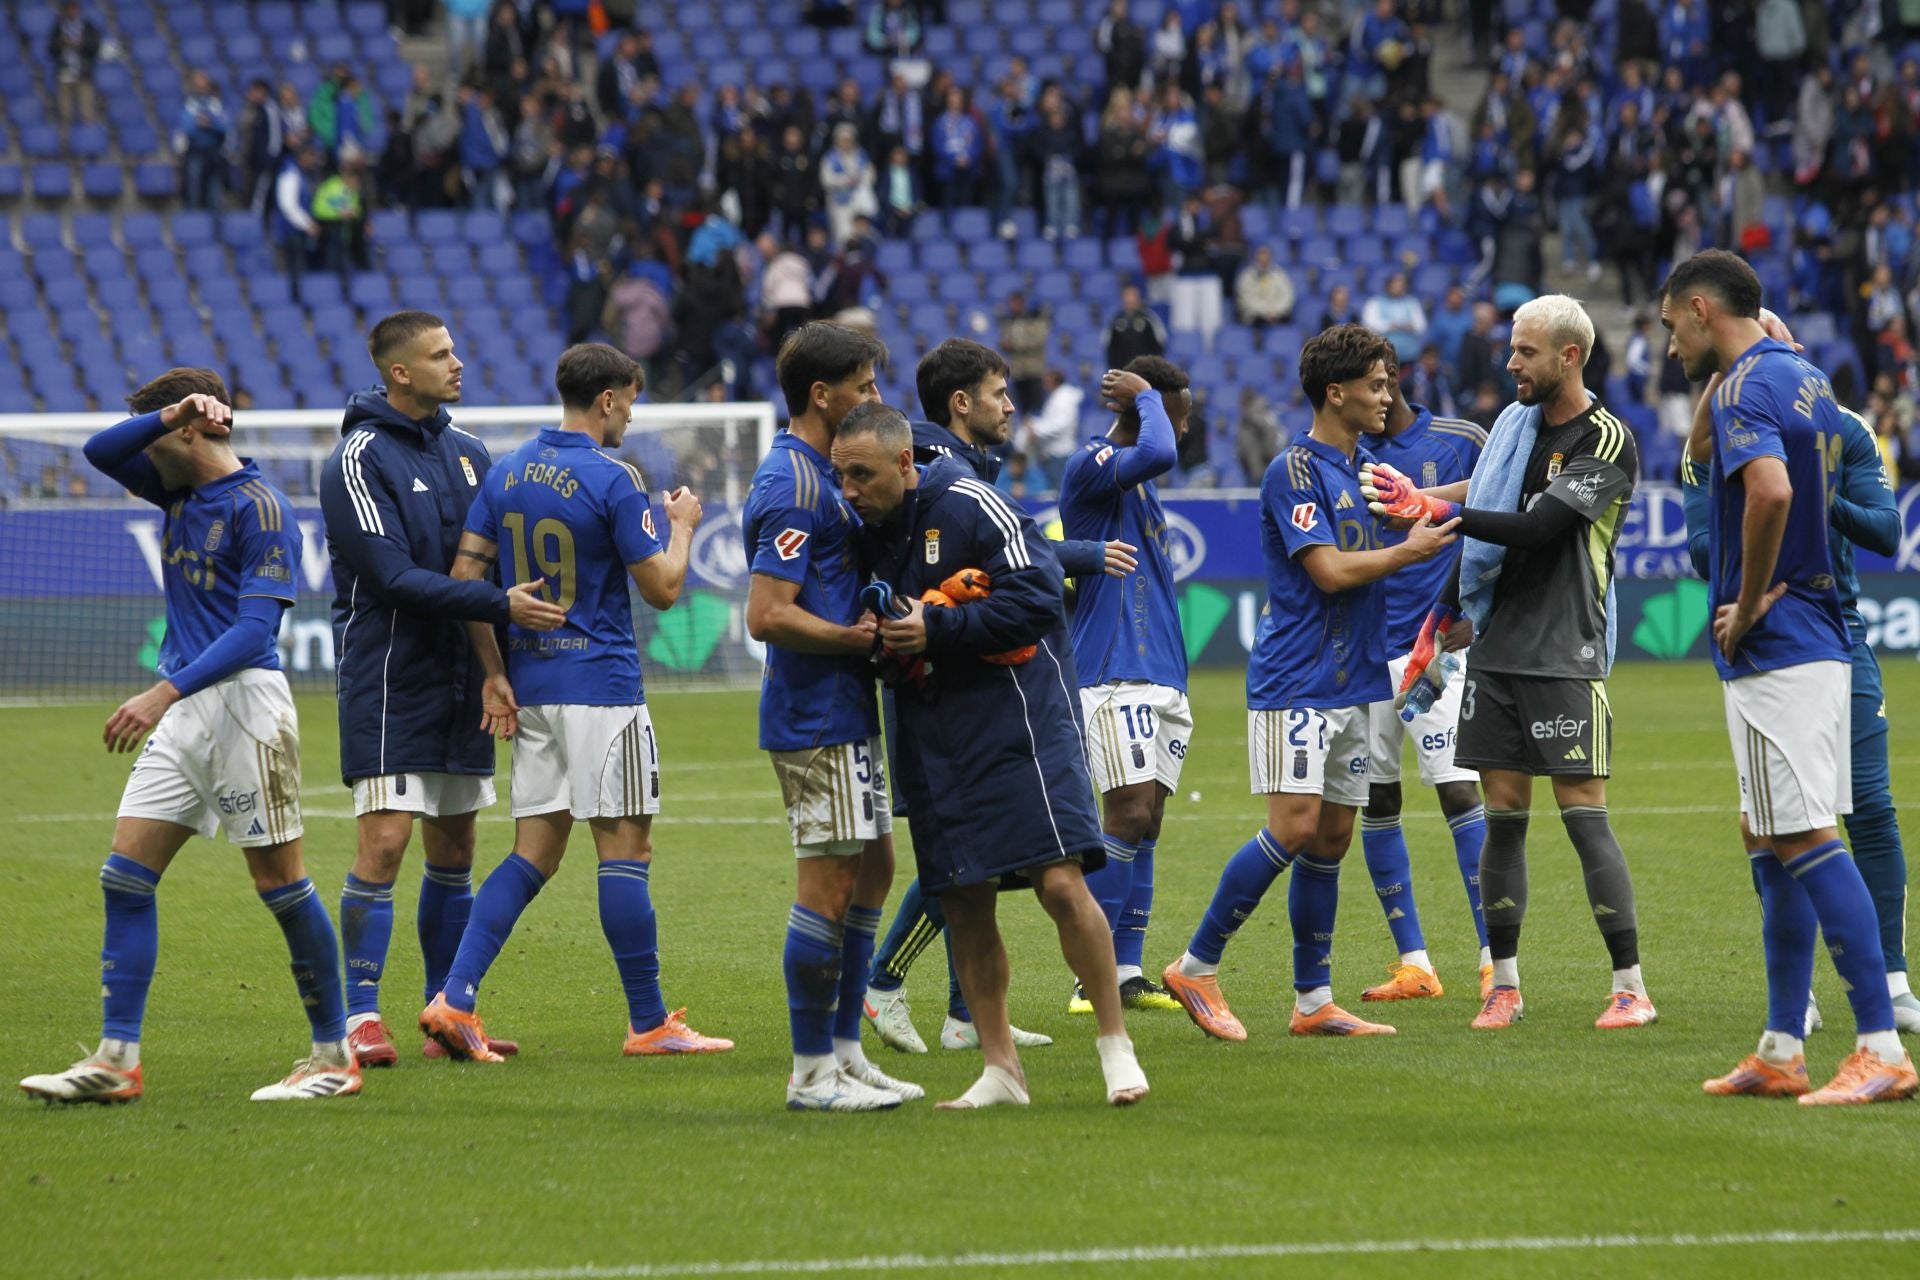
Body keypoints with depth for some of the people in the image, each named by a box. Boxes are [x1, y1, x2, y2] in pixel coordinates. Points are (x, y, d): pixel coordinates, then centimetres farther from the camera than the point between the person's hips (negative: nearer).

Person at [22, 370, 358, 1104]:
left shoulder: (258, 508, -12)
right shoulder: (180, 492, 14)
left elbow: (254, 631, -19)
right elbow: (102, 453, 11)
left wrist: (165, 694, -26)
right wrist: (166, 414, -5)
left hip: (242, 701, -8)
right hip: (181, 711, 8)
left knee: (280, 883, -3)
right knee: (125, 876, 0)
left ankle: (334, 1056, 6)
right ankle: (116, 1059, -2)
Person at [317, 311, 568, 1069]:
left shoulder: (467, 452, 11)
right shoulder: (360, 459, -9)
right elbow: (395, 577, -17)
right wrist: (500, 605, -23)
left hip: (460, 681, 7)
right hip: (389, 680, -7)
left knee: (454, 850, 9)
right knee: (384, 841, -11)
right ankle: (361, 1015, -7)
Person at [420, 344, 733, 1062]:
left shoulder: (508, 473, 9)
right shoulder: (613, 480, -12)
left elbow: (465, 574, 7)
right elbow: (662, 588, -9)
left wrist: (494, 673, 9)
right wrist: (682, 527, 9)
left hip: (530, 686, 7)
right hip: (601, 686, -7)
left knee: (534, 853, 8)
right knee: (626, 848, -2)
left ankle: (455, 1000, -4)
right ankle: (649, 1024, 2)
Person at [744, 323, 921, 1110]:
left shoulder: (820, 476, 15)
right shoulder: (793, 486, -17)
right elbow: (767, 615, -23)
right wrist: (855, 637, -17)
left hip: (847, 713, 10)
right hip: (815, 716, -10)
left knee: (872, 869, 13)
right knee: (831, 883, -7)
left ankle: (844, 1052, 19)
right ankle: (813, 1073, -2)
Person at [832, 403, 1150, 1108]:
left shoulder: (970, 505, -11)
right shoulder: (864, 533, 9)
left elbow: (1037, 596, -16)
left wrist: (936, 628, -17)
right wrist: (874, 641, -4)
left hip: (1016, 721, -7)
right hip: (932, 737, 7)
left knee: (1060, 884, -14)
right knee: (963, 902, 5)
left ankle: (1116, 1046, -3)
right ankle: (1000, 1069, 13)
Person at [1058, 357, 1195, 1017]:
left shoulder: (1138, 485, 20)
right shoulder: (1090, 467, -11)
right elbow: (1158, 453, -31)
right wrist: (1147, 396, -13)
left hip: (1162, 676, 9)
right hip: (1115, 674, -9)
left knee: (1146, 824, 6)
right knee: (1129, 816, -14)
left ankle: (1128, 973, 7)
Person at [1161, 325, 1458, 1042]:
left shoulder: (1360, 468, 15)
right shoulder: (1294, 471, -12)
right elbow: (1329, 569, -19)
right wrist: (1409, 551, -8)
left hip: (1352, 683, 9)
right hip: (1295, 681, -9)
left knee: (1332, 838, 7)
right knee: (1295, 827, -15)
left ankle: (1313, 1001, 11)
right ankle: (1196, 968, -6)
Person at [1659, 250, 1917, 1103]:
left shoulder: (1745, 386, -14)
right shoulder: (1807, 380, 16)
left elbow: (1771, 490, -32)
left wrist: (1749, 605, -20)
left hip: (1773, 649, -10)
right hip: (1820, 640, 10)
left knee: (1804, 841, -10)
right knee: (1768, 840, 14)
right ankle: (1781, 1051, 17)